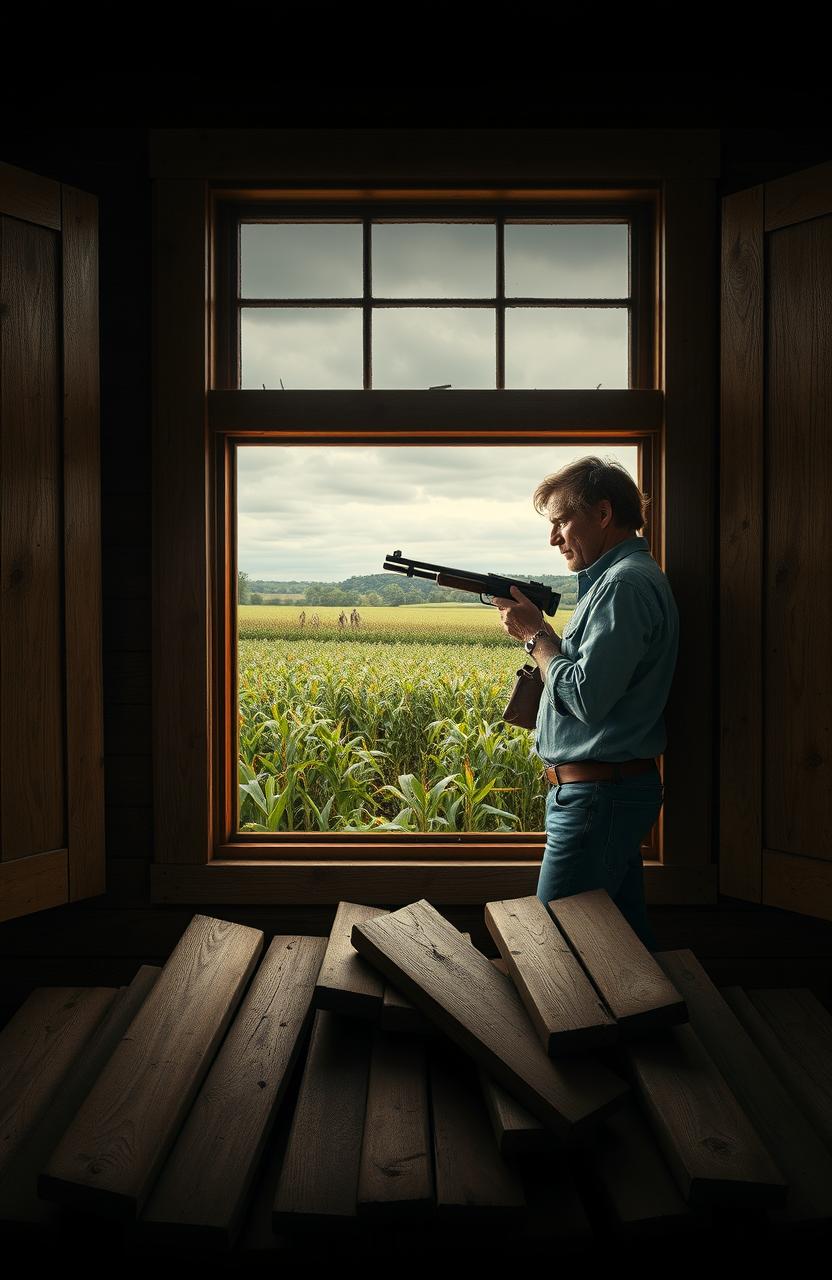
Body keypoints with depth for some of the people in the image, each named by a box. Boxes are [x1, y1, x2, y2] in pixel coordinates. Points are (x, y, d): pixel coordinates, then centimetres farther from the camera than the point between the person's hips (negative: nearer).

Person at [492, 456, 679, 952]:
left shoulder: (624, 584, -17)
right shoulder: (626, 576, 16)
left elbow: (586, 697, -23)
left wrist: (535, 634, -10)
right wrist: (541, 630, 5)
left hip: (598, 795, -11)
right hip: (624, 786, 11)